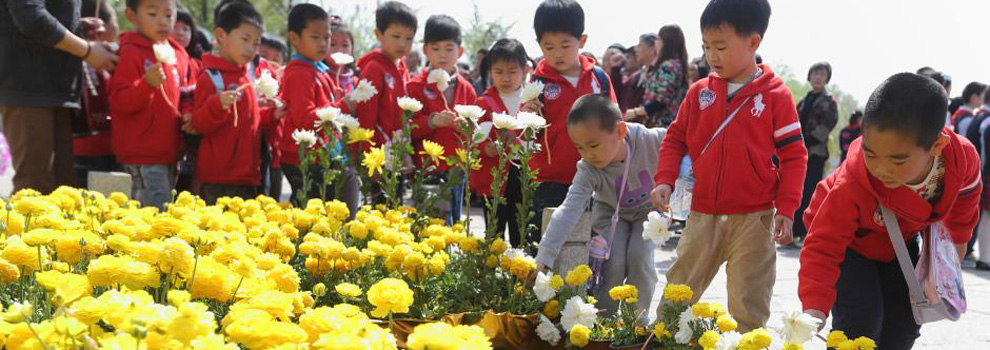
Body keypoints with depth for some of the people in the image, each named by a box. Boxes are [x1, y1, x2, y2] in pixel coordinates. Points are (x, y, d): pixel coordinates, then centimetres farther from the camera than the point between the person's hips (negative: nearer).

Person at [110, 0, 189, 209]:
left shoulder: (178, 54, 12)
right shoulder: (131, 53, -10)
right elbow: (119, 103, -16)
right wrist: (147, 84, -30)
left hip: (169, 152, 8)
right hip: (142, 156, -7)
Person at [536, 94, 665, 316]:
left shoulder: (650, 140, -34)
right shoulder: (587, 171, -32)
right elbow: (568, 210, -41)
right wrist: (543, 260, -50)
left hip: (649, 209, 0)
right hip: (612, 212, 0)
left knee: (639, 257, -19)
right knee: (614, 263, -17)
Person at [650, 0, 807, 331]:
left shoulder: (775, 95, -4)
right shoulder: (700, 92, 4)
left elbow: (793, 155, -1)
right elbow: (675, 138, 13)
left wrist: (786, 208, -8)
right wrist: (665, 180, -3)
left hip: (754, 218, -3)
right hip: (703, 216, 3)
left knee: (749, 306, 5)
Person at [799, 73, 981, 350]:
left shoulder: (963, 157, -30)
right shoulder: (851, 185, -43)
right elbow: (822, 247, -41)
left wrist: (957, 237, 12)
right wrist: (814, 309, -53)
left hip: (901, 242, 5)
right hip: (851, 243, -5)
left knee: (904, 321, 9)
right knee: (860, 322, -19)